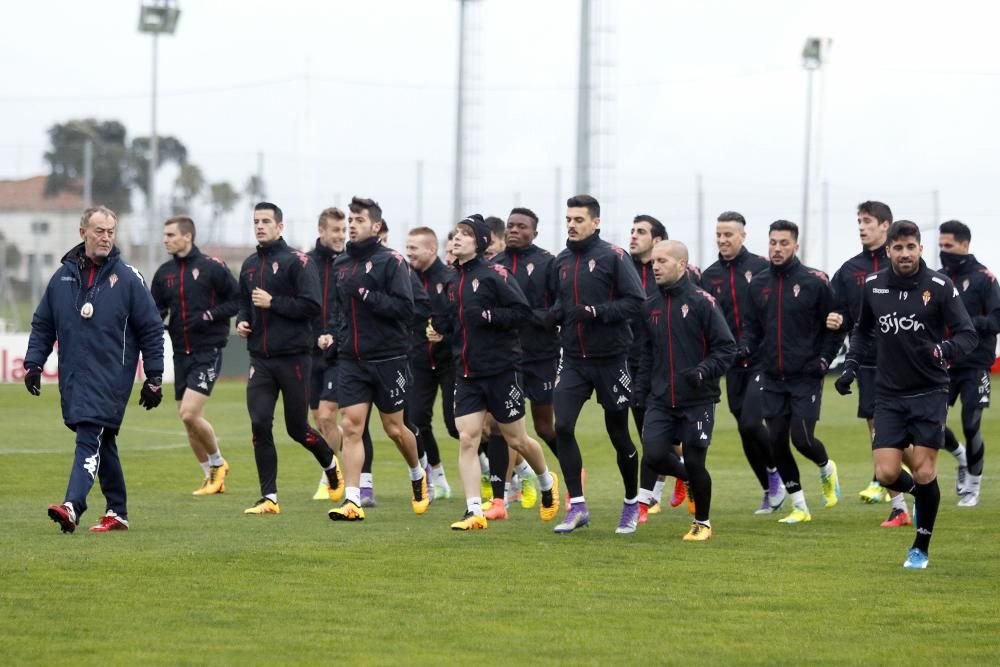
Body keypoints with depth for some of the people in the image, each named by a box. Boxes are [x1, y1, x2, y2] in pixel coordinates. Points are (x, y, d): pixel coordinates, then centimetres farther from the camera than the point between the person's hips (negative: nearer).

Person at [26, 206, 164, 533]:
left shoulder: (127, 278, -2)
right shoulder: (63, 276, 9)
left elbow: (151, 330, 1)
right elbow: (43, 324, 16)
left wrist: (154, 378, -1)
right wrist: (33, 363, 6)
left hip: (110, 377, -5)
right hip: (72, 377, 5)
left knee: (90, 440, -16)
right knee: (102, 444, 11)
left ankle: (73, 506, -28)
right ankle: (117, 512, 18)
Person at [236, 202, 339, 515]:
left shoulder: (296, 261, -7)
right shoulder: (250, 265, 13)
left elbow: (311, 304, -16)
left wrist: (273, 302, -17)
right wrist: (241, 321, 6)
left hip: (294, 356, -5)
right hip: (260, 357, 5)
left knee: (297, 428, 4)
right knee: (260, 424, -7)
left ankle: (330, 463, 35)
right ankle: (269, 498, -3)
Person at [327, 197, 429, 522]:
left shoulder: (391, 261, -8)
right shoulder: (341, 264, 11)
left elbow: (404, 306, -18)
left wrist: (367, 296, -21)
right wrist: (336, 336, 13)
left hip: (387, 358, -5)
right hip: (351, 359, 5)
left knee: (394, 428, 7)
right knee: (351, 426, -6)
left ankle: (418, 475, 35)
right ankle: (352, 501, -9)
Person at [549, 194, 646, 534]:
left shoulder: (613, 256, -9)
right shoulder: (561, 261, 8)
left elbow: (636, 300, -15)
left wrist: (596, 312, -23)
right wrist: (556, 313, -1)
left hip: (610, 359, -4)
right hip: (573, 359, 4)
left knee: (618, 433, 7)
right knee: (562, 426, -12)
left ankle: (632, 503, 26)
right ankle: (577, 506, -6)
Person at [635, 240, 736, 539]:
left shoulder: (701, 302, -8)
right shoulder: (650, 306, 8)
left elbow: (726, 348, -7)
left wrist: (704, 371, -22)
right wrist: (641, 388, 11)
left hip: (697, 400, -4)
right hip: (660, 400, 4)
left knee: (694, 464, -1)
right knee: (653, 455, -14)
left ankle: (702, 523, 21)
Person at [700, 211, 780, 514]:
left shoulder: (761, 268, -5)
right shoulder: (710, 276, 8)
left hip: (762, 361, -5)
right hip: (733, 364, 5)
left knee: (751, 423, -17)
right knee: (745, 431, 7)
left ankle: (774, 471, 8)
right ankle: (771, 491, 20)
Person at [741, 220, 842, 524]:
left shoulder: (815, 282, -6)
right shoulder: (758, 283, 6)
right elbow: (752, 326, 14)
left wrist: (824, 359, -10)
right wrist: (745, 348, -6)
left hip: (806, 377, -4)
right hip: (772, 379, 4)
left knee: (802, 438, -12)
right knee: (777, 443, 1)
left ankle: (826, 468, 23)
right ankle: (799, 507, 13)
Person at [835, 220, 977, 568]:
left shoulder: (939, 286, -8)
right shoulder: (872, 286, 2)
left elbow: (968, 334, -9)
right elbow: (863, 330, 20)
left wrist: (946, 349, -30)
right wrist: (851, 366, 6)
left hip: (930, 392, -3)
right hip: (889, 394, 3)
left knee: (923, 471, -5)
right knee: (886, 473, -8)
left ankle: (921, 549, 14)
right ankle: (921, 494, 28)